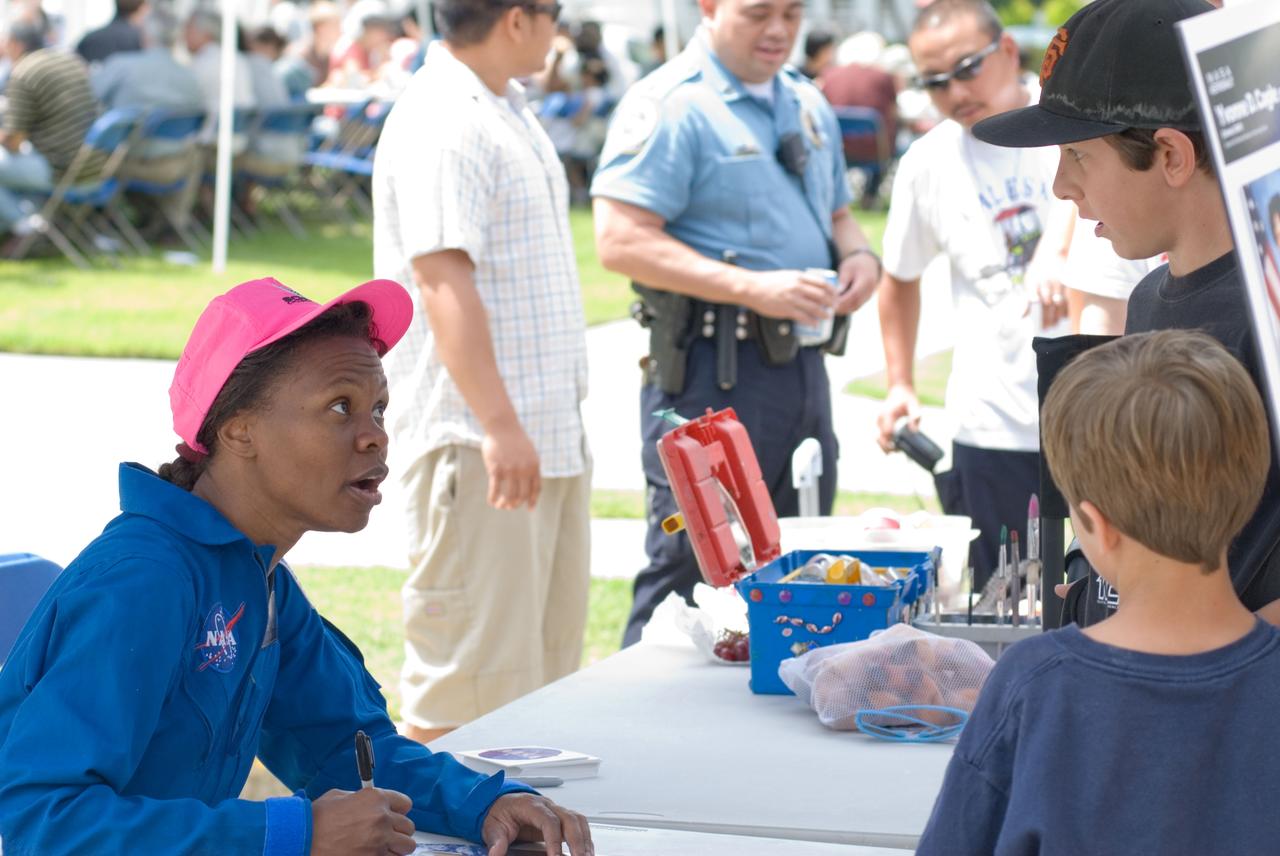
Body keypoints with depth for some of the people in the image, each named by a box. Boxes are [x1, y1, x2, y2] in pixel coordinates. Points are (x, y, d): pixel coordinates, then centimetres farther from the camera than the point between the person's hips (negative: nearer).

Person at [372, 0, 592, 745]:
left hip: (548, 434, 10)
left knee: (545, 662, 15)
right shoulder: (441, 124, -16)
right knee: (471, 674, -6)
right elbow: (441, 277, -25)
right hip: (478, 444, -10)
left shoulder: (509, 111, 16)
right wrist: (498, 424, -30)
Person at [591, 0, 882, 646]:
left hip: (802, 362, 8)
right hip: (713, 372, -8)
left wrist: (859, 254, 3)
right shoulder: (670, 106, -11)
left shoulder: (808, 104, 16)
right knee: (689, 572, -4)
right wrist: (754, 288, -24)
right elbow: (620, 241, -19)